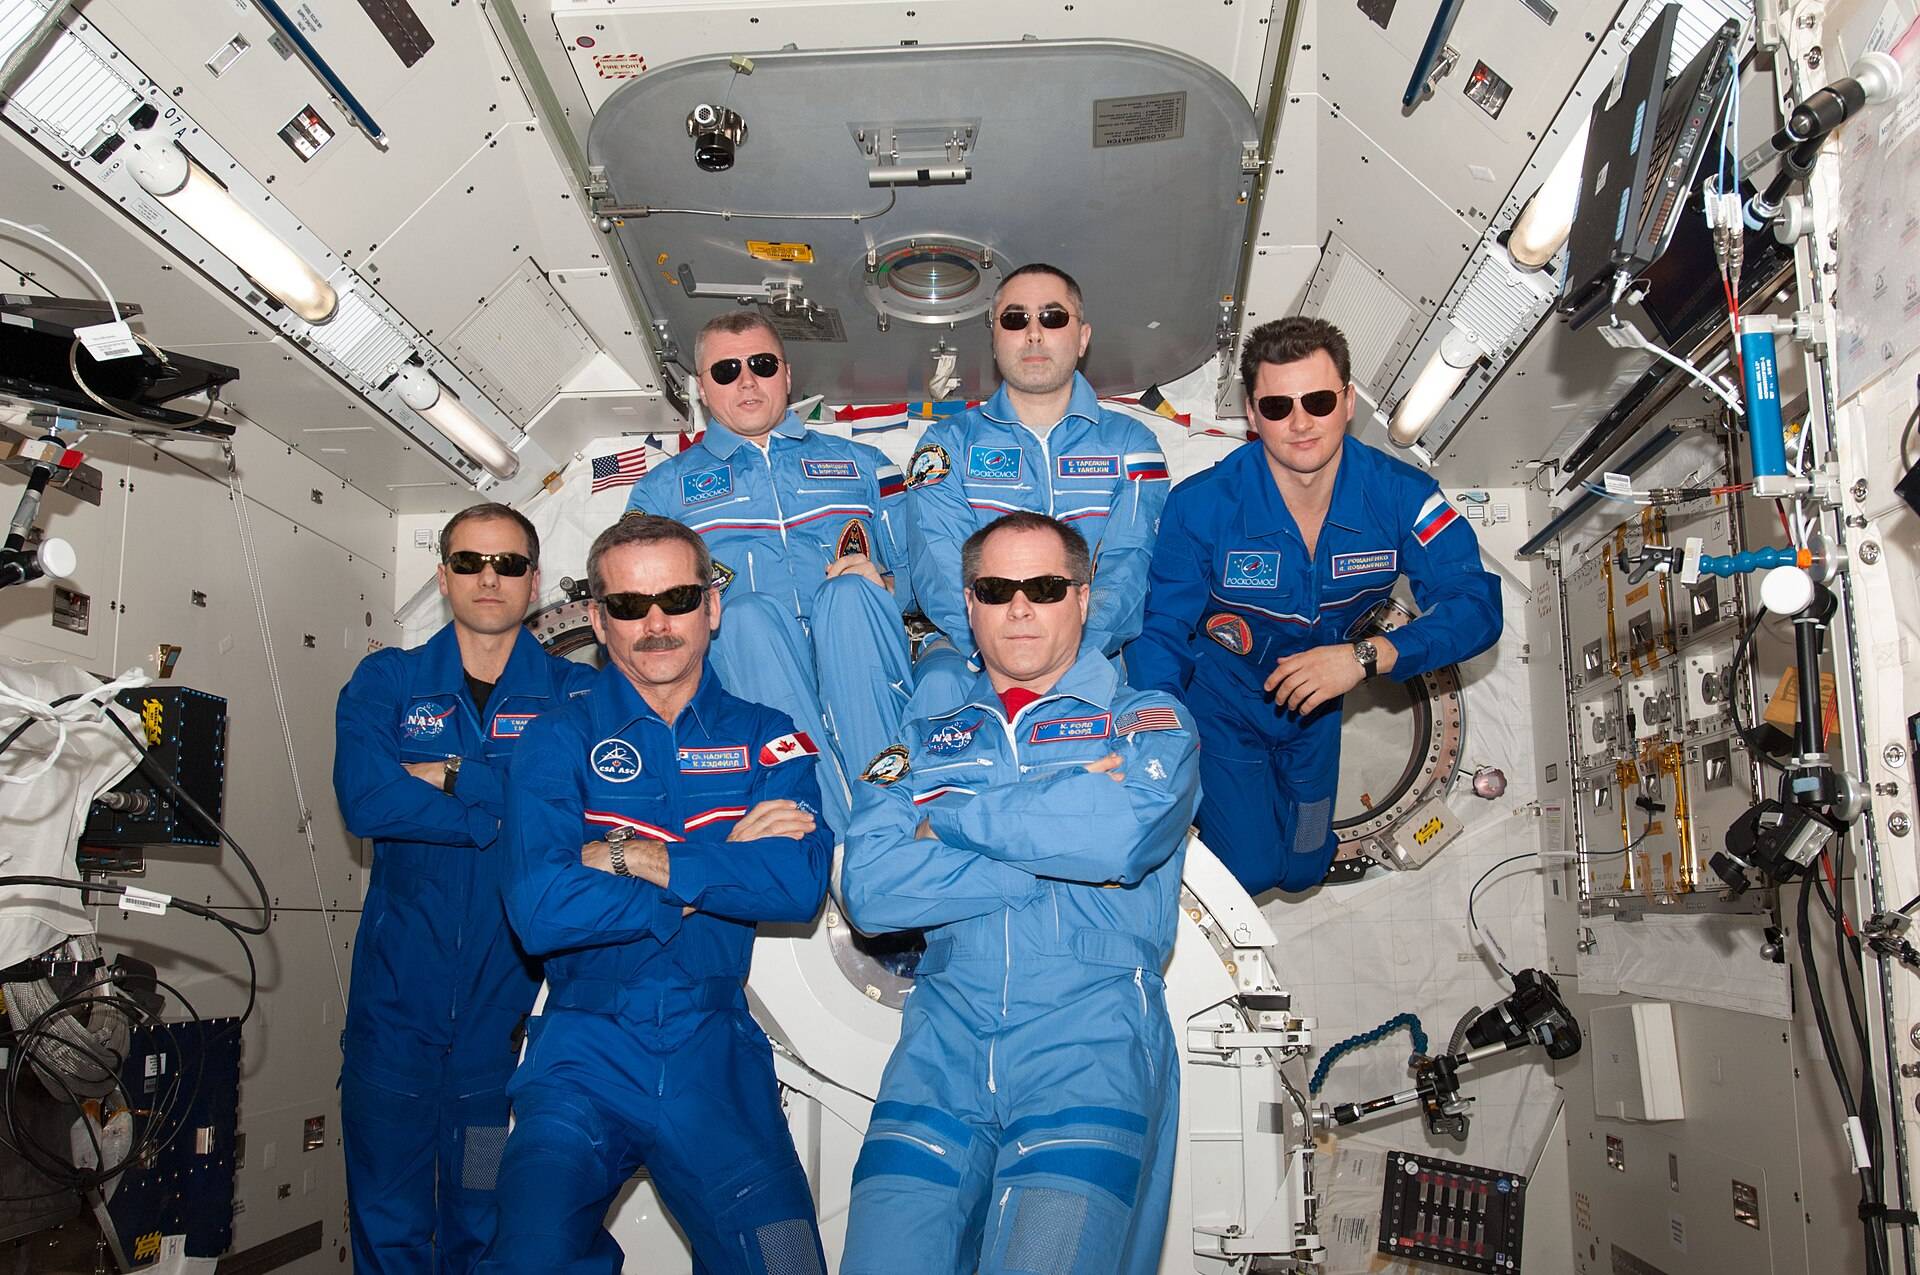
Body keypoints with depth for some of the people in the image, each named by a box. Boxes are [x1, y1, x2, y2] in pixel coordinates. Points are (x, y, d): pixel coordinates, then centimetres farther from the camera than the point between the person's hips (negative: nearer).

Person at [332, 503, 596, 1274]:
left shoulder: (572, 693, 3)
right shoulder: (385, 681, 5)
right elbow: (364, 799, -12)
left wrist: (449, 776, -14)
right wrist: (511, 806, -14)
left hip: (507, 1004, 0)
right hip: (396, 998, 1)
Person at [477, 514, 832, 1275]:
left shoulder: (765, 739, 7)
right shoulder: (560, 741, 3)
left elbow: (800, 883, -11)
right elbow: (538, 908, -13)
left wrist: (631, 857, -11)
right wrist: (723, 868, -10)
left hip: (715, 1055, 1)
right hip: (585, 1051, -1)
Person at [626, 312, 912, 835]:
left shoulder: (861, 464, 27)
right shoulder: (663, 489, 26)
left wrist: (883, 586, -5)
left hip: (858, 670, 1)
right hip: (736, 666, 0)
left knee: (849, 593, -32)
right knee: (748, 610, -34)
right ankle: (843, 834, -46)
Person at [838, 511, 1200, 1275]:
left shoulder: (1147, 721, 12)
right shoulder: (924, 739, 17)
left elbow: (1125, 829, -11)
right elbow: (868, 890, 0)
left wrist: (950, 810, -1)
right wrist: (1060, 846, -6)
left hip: (1090, 1034, -2)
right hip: (946, 1036, 2)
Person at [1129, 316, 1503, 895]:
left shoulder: (1401, 495, -23)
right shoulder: (1202, 505, -29)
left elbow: (1476, 606, -26)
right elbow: (1159, 632, -24)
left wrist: (1366, 655, -40)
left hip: (1315, 704, 3)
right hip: (1218, 700, -3)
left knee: (1303, 870, 18)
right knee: (1249, 869, -4)